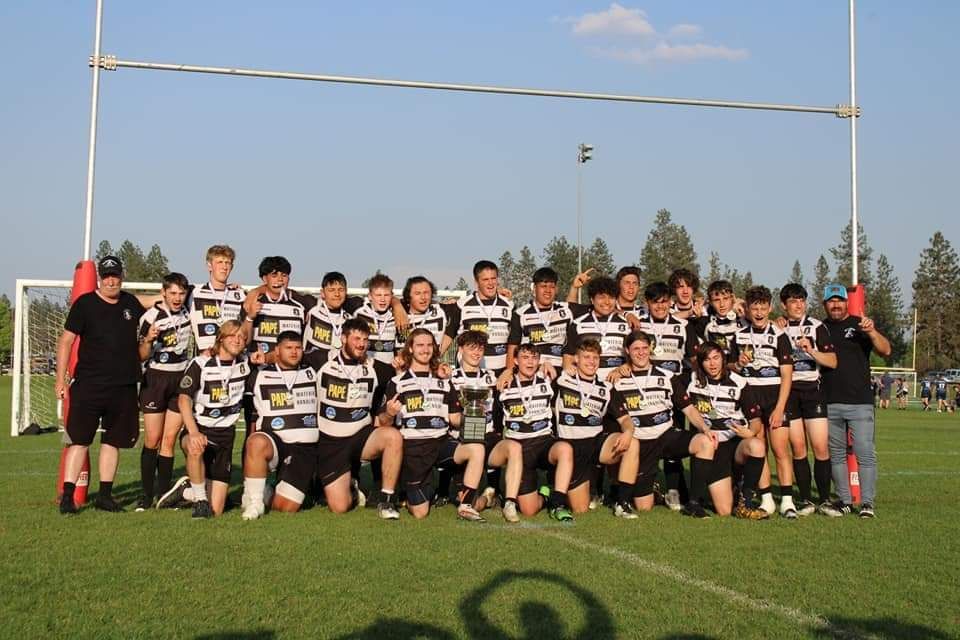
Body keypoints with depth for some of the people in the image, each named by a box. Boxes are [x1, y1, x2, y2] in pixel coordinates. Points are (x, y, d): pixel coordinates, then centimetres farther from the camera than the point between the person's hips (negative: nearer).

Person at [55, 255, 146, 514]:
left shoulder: (131, 303, 10)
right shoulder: (85, 303, -2)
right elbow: (66, 340, -2)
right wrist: (61, 378, -7)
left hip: (124, 386, 4)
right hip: (88, 384, -4)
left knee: (113, 441, 9)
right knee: (79, 439, -7)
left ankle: (105, 496, 17)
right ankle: (67, 496, -2)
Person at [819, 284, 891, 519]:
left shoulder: (859, 325, 3)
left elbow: (885, 351, -6)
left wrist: (872, 332, -27)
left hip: (860, 402, -3)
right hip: (830, 404, 3)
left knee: (865, 453, -6)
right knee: (836, 454, 8)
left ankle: (867, 502, 1)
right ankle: (844, 501, 17)